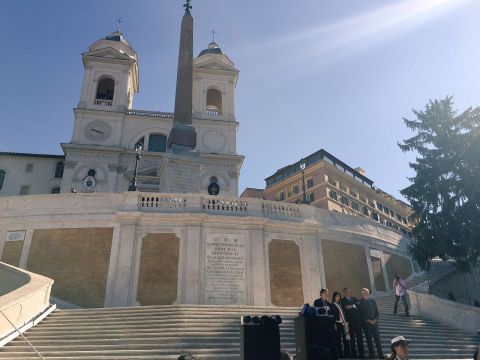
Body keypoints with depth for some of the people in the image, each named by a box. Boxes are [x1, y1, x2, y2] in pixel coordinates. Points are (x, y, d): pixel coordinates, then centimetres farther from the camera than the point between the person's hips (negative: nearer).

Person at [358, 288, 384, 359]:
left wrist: (375, 320, -5)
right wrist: (368, 321, -13)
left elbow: (377, 312, 10)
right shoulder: (360, 303, -4)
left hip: (374, 322, 3)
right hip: (366, 324, -3)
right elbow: (361, 314, -5)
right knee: (369, 340, 4)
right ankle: (372, 356, 13)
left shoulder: (372, 301, 7)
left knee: (377, 339, 2)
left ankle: (381, 355, 9)